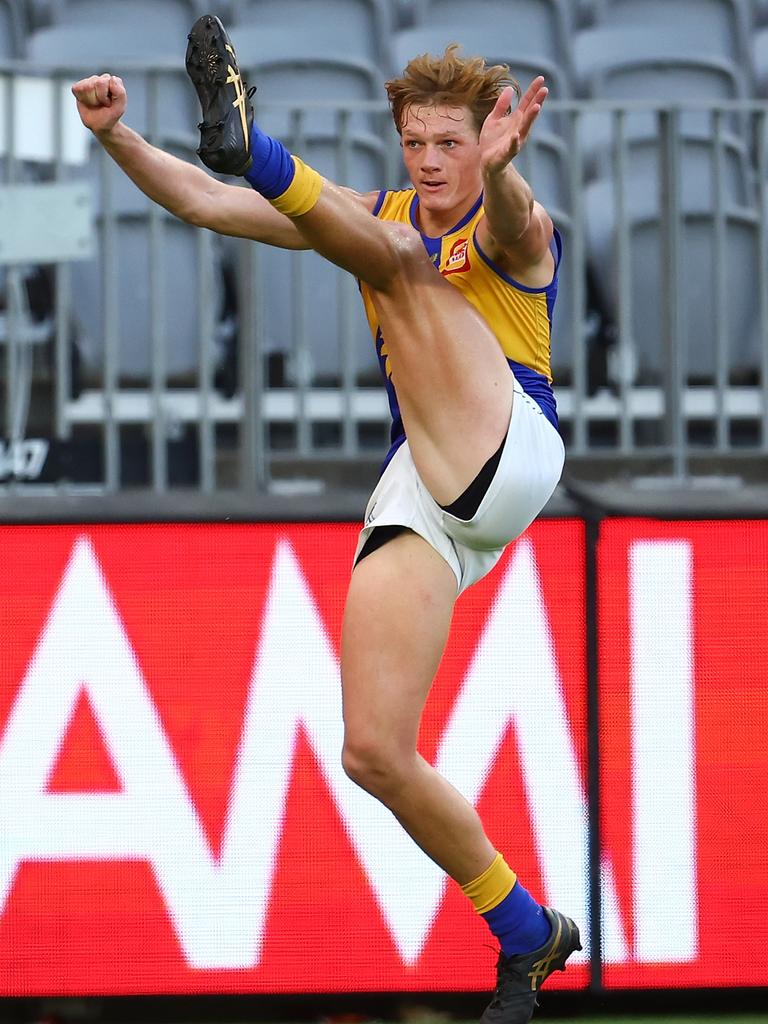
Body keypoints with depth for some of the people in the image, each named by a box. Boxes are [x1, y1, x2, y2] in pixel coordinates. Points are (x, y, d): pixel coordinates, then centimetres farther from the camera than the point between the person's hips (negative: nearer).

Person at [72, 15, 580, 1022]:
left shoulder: (515, 230, 3)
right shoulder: (384, 214, 19)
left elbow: (511, 225, -26)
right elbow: (205, 203, 13)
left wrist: (501, 167, -48)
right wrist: (120, 139, -3)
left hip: (510, 454, -6)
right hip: (417, 501, 6)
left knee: (399, 259, -22)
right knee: (375, 753, -9)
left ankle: (252, 140, -48)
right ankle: (528, 938, 5)